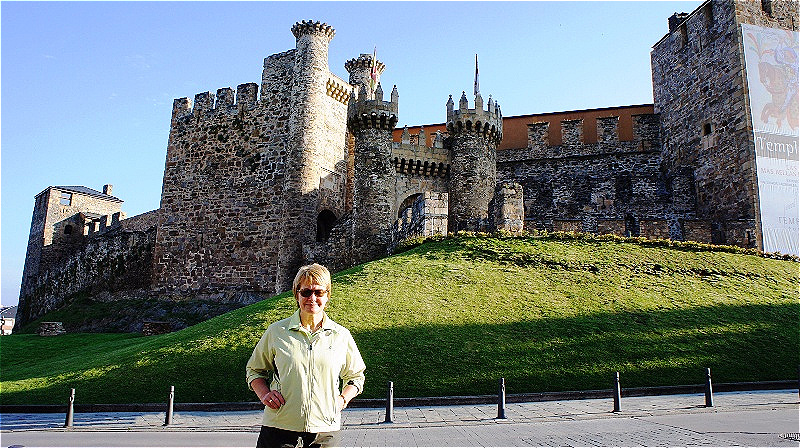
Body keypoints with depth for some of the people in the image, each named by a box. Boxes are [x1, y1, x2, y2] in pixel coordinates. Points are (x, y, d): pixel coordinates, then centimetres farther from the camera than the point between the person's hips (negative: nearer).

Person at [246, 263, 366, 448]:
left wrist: (342, 400, 0)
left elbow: (355, 377, 17)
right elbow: (254, 370, 14)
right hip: (279, 429, 0)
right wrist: (265, 395, -4)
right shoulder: (276, 331, 1)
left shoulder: (341, 335, 4)